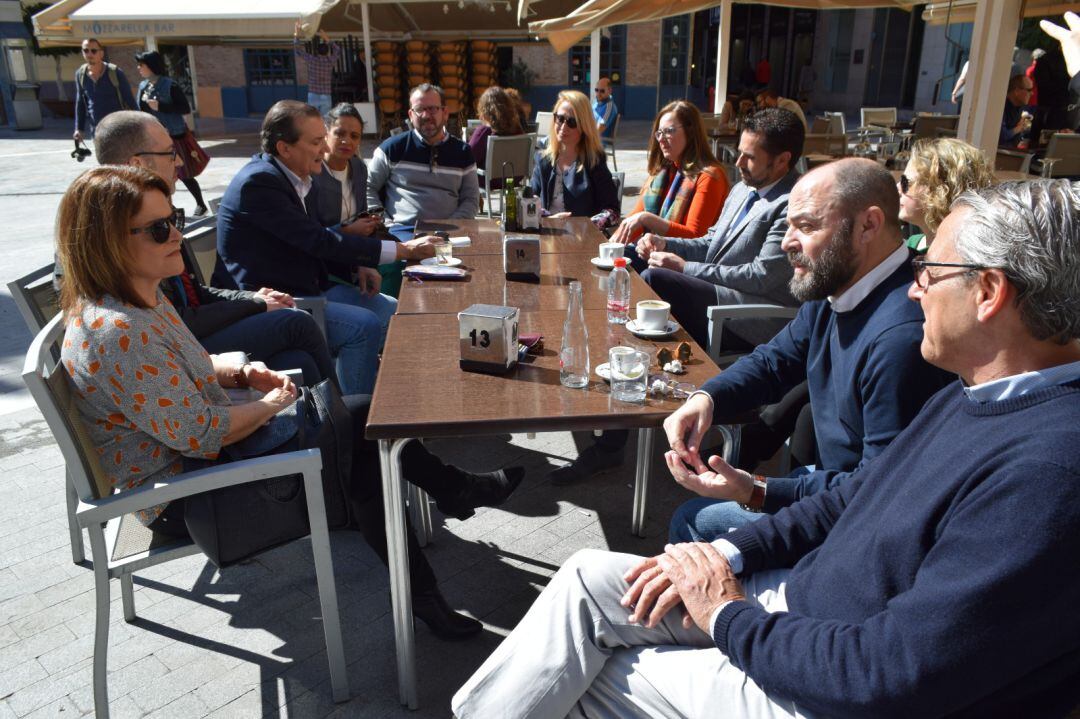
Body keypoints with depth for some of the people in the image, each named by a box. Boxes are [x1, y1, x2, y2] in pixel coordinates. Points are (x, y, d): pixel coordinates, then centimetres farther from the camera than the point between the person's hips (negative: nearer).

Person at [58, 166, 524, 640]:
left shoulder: (142, 299, 2)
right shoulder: (116, 333, -29)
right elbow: (202, 435, -28)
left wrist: (239, 373, 0)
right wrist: (270, 404, -12)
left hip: (196, 454, 9)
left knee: (362, 429, 0)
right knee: (358, 423, -10)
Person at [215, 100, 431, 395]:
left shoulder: (301, 179, 7)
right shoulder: (258, 182, -20)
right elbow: (318, 241, -25)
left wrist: (347, 231, -3)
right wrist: (403, 249, -24)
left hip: (307, 287, 9)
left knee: (391, 311, 4)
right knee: (364, 326, -23)